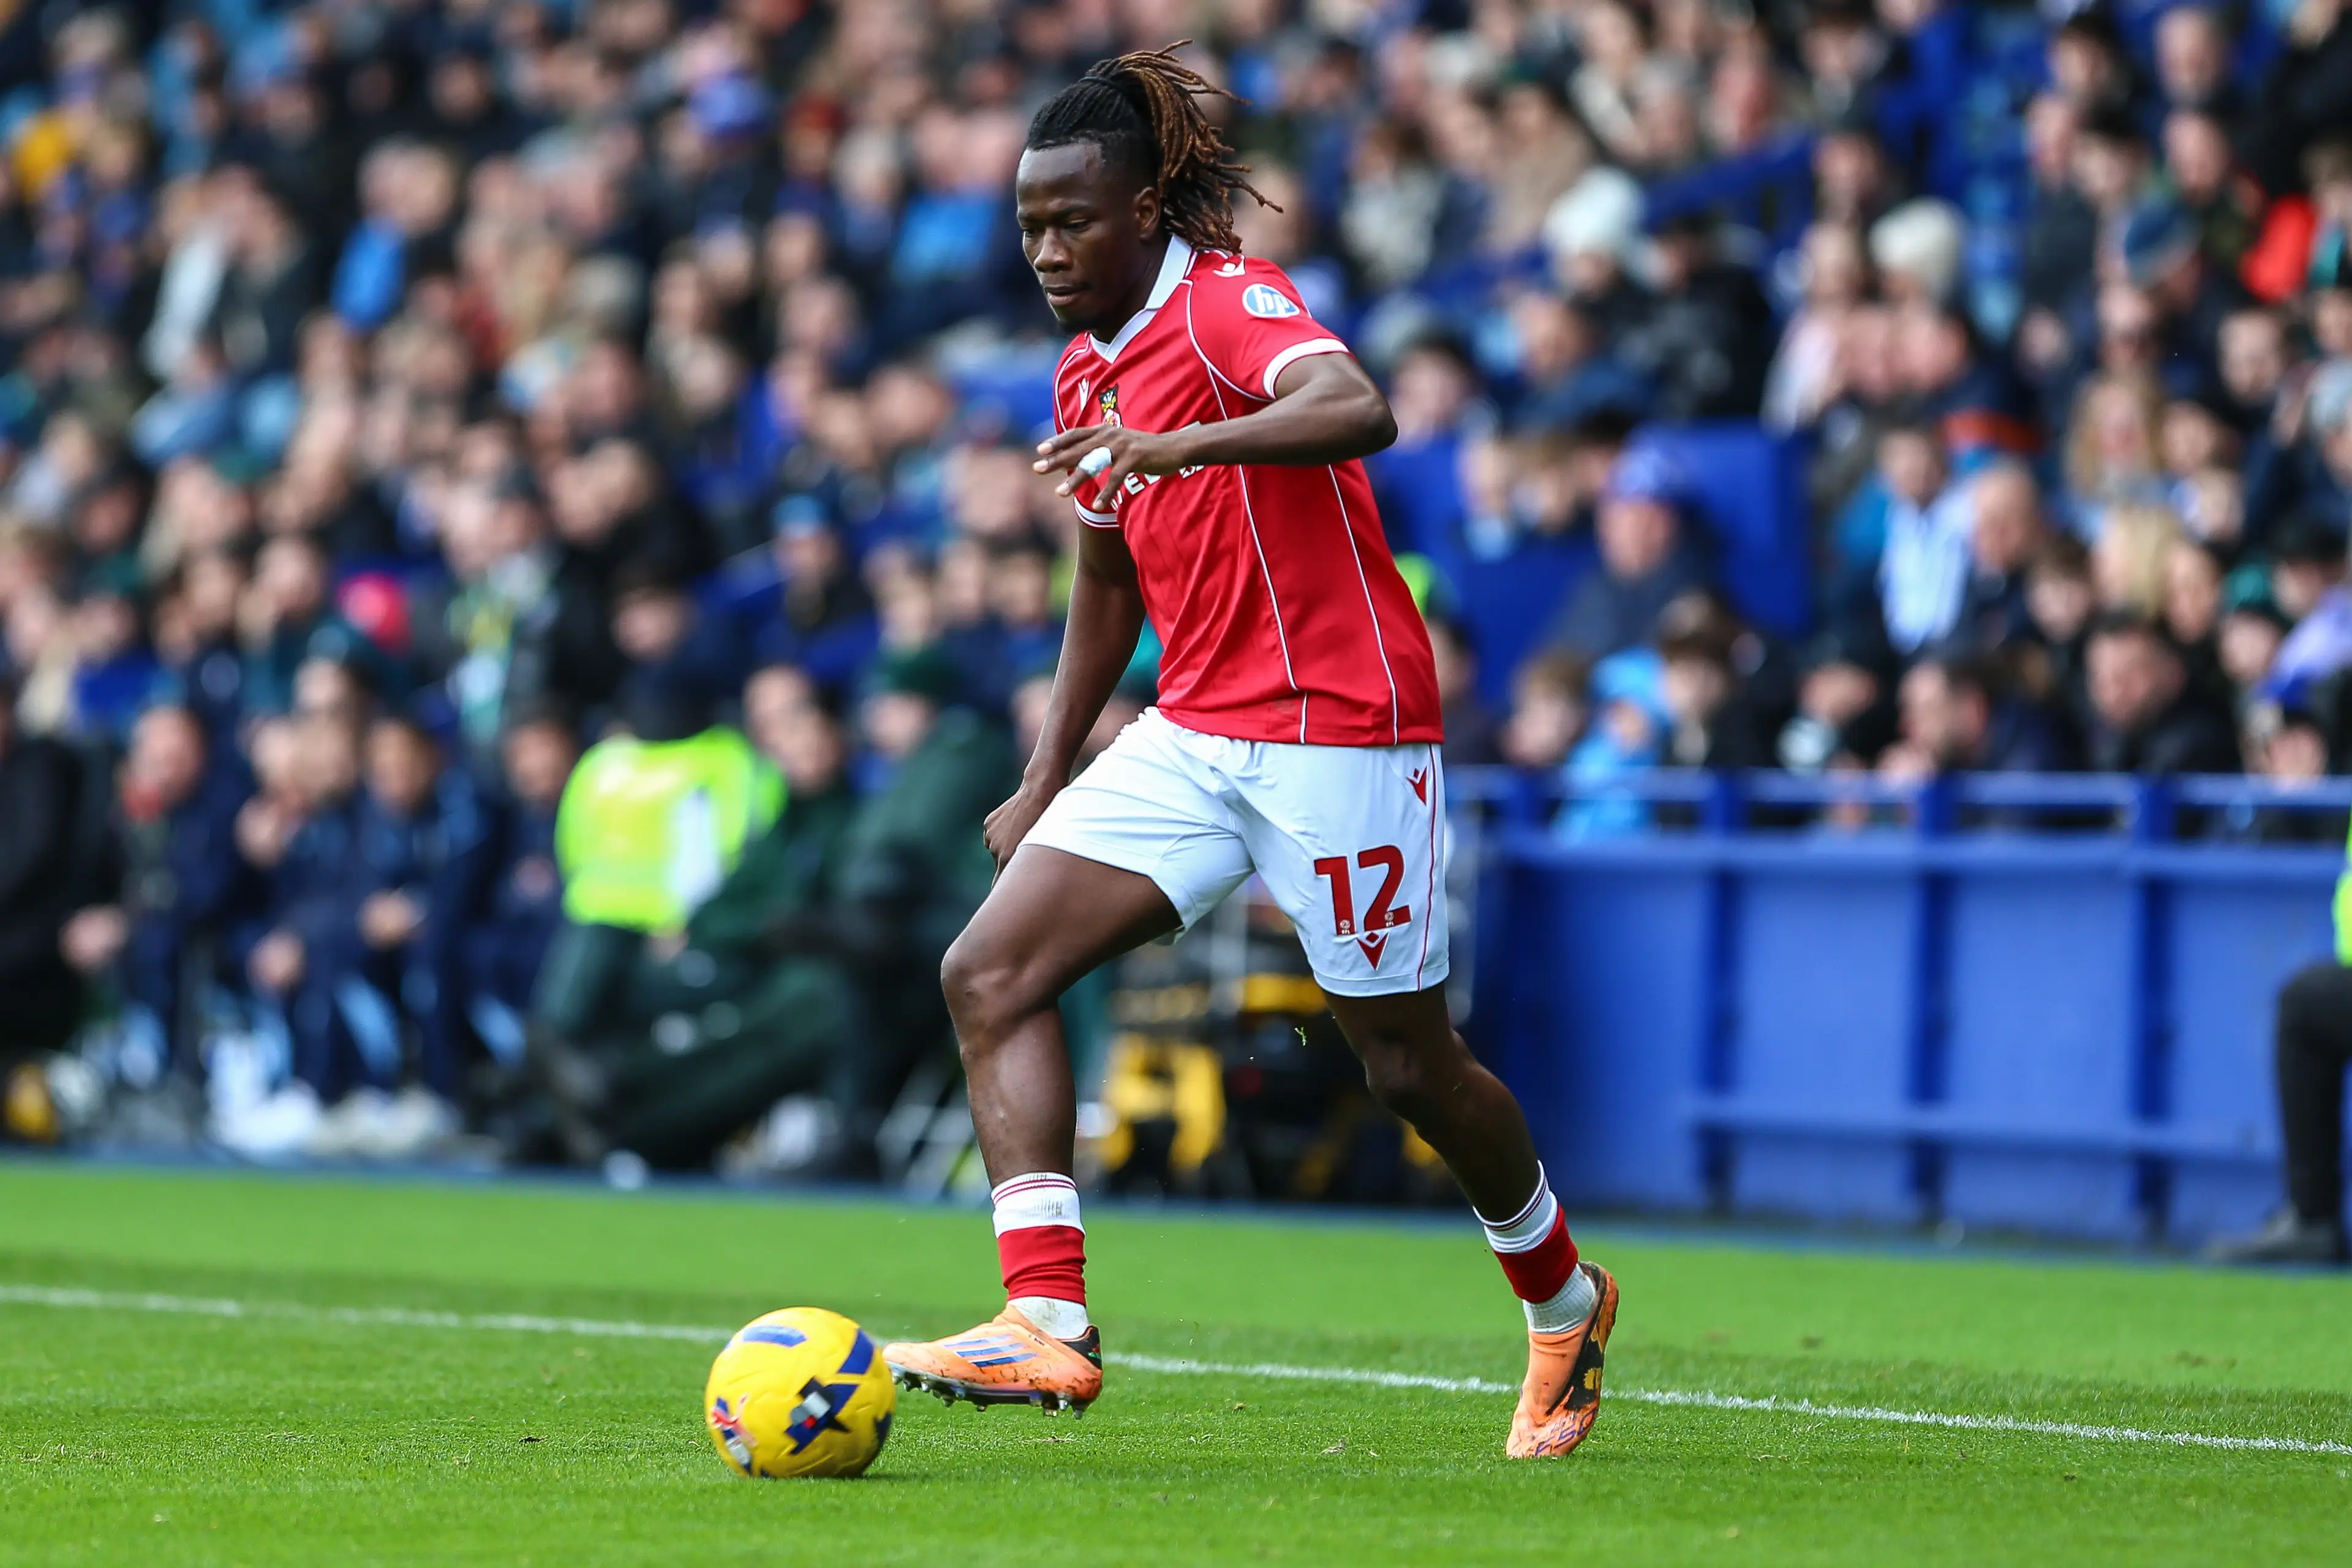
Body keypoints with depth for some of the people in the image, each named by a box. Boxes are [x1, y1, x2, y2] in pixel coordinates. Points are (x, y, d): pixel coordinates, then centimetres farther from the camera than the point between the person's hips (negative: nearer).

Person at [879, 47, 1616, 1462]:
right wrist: (1046, 785, 23)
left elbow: (1360, 411, -34)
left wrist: (1173, 444, -45)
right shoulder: (1088, 376, 13)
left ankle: (1564, 1300, 31)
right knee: (990, 975, -10)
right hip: (1191, 735, 8)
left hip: (1339, 731, -8)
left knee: (1408, 1065, 3)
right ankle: (1048, 1327, -18)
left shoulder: (1230, 301, -12)